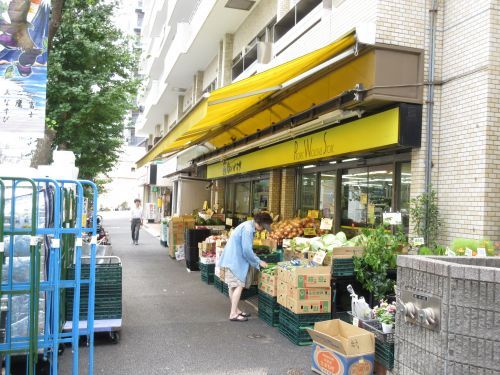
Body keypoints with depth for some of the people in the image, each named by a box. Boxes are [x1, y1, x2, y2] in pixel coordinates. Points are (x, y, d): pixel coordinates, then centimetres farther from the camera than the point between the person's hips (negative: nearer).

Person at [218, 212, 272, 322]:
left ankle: (235, 310, 23)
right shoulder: (248, 229, -20)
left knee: (233, 286, 14)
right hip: (234, 260, -10)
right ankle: (233, 314, -4)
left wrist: (256, 261, 14)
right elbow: (247, 250, -22)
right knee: (238, 286, -7)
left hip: (232, 259, 10)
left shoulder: (248, 226, 12)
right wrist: (259, 262, -12)